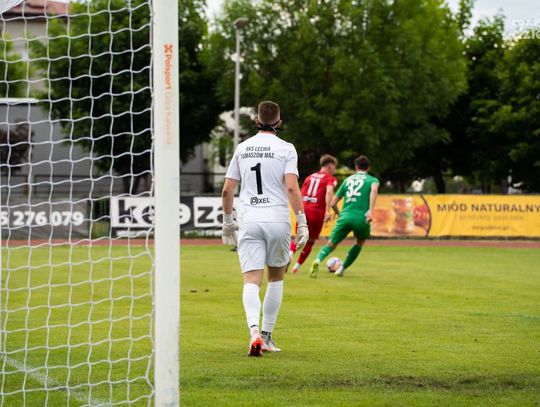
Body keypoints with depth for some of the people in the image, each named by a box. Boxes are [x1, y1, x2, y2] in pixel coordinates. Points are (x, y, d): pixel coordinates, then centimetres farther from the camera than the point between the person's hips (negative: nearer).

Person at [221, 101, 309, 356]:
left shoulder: (242, 148, 10)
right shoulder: (285, 149, -1)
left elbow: (227, 189, 11)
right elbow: (291, 187, -12)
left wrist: (228, 220, 23)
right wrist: (302, 221, -11)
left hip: (249, 220, 2)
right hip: (278, 220, -1)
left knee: (251, 281, -5)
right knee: (276, 277, 17)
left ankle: (254, 330, -30)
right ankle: (267, 336, 16)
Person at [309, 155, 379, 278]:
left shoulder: (348, 179, 22)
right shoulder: (372, 180, 13)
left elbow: (333, 202, 21)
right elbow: (374, 190, -13)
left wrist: (338, 212, 43)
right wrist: (370, 210, -22)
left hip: (345, 216, 1)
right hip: (361, 218, -1)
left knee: (331, 244, 6)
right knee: (360, 242, 28)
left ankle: (318, 260, -26)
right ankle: (342, 268, 19)